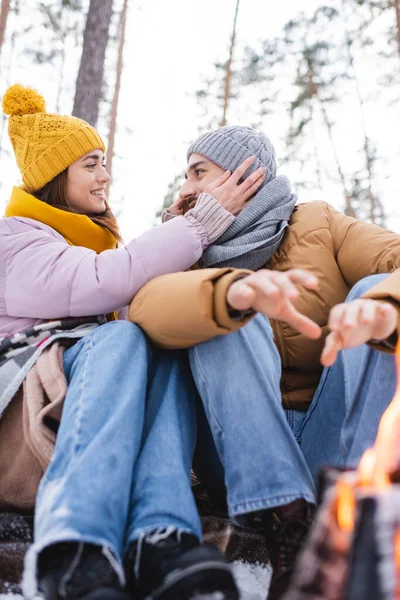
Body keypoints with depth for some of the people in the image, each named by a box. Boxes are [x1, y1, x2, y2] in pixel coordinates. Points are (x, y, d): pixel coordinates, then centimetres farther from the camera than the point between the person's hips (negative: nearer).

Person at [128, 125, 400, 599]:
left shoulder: (317, 224, 10)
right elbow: (146, 308, -15)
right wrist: (234, 290, -35)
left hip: (338, 439, 0)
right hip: (241, 447, 0)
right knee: (222, 314, -20)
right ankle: (286, 525, -33)